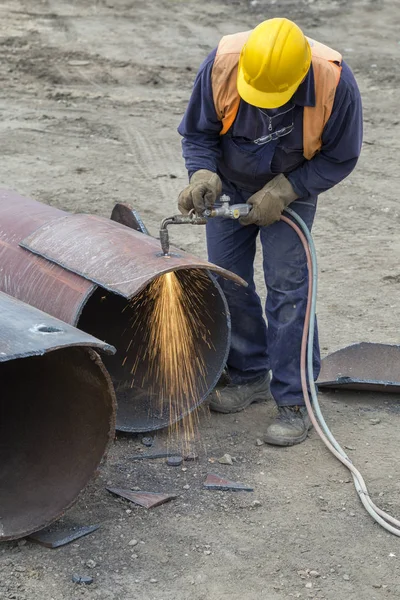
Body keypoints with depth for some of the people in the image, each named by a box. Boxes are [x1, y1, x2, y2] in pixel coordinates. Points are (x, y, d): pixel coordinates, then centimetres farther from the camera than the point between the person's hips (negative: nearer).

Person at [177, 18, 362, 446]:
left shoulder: (334, 82, -32)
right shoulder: (222, 64, -29)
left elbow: (339, 158, -17)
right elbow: (197, 133, -13)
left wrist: (282, 192, -25)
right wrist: (203, 175, -33)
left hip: (291, 189, -3)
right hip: (230, 184, 3)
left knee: (287, 285, -10)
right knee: (227, 280, 4)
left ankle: (294, 402, -2)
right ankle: (249, 375, 24)